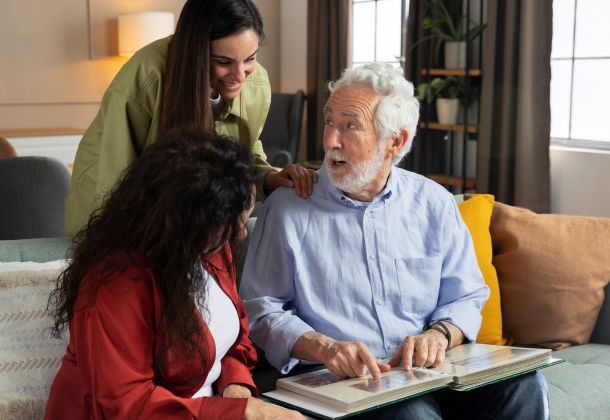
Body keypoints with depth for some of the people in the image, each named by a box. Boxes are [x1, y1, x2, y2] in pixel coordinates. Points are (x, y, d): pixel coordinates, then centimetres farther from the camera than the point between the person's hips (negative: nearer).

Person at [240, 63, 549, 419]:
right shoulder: (288, 208, 0)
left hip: (430, 368, 4)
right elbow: (261, 310, -1)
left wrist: (439, 334, -10)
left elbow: (467, 296, 13)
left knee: (523, 385, -23)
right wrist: (325, 348, -19)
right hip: (338, 378, -4)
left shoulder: (434, 203, 9)